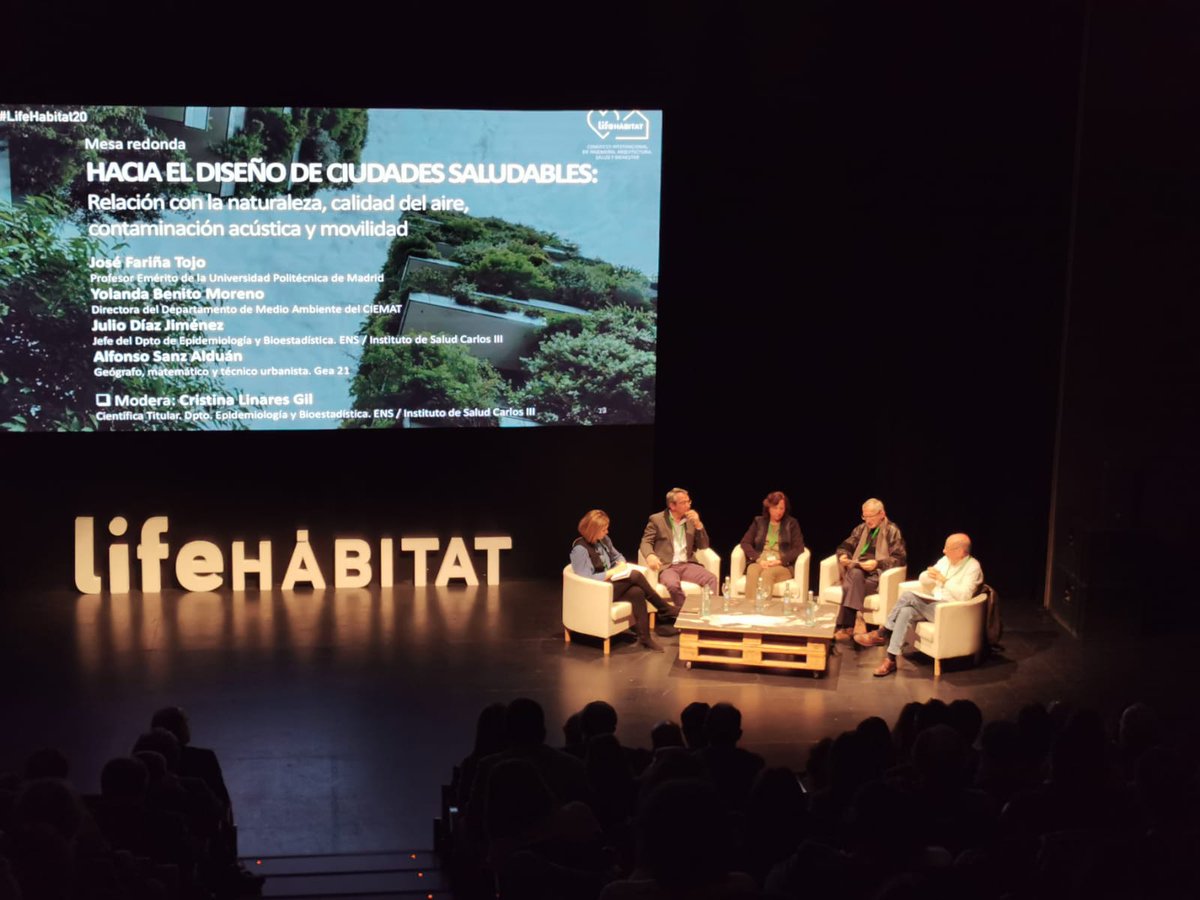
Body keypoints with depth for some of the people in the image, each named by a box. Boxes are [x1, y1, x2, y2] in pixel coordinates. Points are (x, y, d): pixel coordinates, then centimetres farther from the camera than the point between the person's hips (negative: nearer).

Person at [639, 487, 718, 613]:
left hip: (687, 565, 4)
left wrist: (698, 525, -1)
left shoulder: (691, 520, 17)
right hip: (666, 566, -4)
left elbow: (703, 546, 14)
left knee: (711, 579, -25)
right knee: (673, 584, -38)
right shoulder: (657, 519, 6)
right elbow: (646, 542, -1)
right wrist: (650, 555, -24)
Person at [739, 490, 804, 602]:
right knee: (752, 572, -36)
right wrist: (759, 559, -11)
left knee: (767, 574, -37)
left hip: (783, 566, -1)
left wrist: (779, 561, -13)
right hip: (759, 562, 1)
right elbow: (745, 543, 8)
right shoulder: (759, 521, 17)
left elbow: (799, 549, 2)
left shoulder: (791, 524, 12)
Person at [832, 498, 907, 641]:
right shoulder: (861, 529, 22)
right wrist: (842, 556, 1)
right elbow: (844, 546, 26)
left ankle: (846, 626, -38)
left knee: (851, 586, -35)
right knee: (855, 574, -35)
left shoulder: (892, 531, 4)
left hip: (877, 573, -4)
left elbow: (900, 558, -4)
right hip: (857, 569, 4)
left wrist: (877, 563, -17)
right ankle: (856, 617, -44)